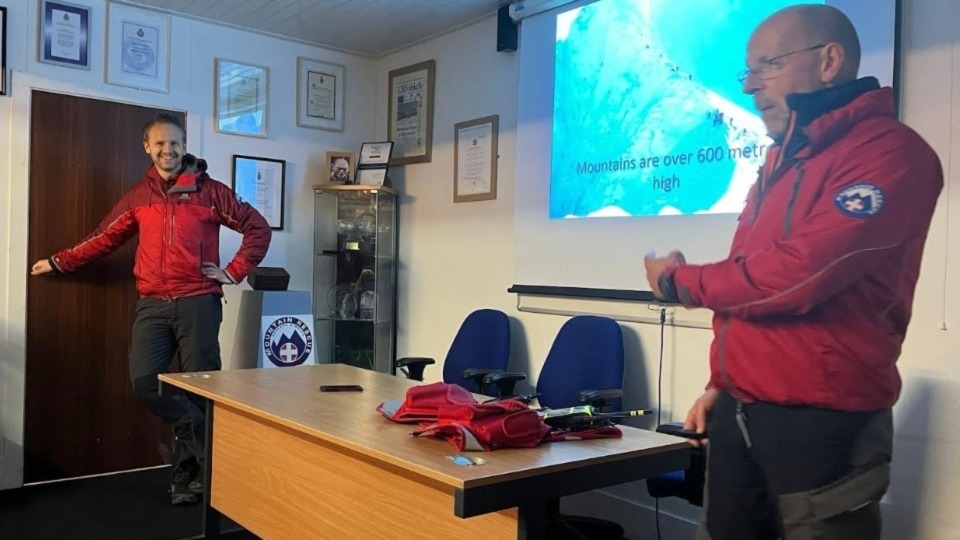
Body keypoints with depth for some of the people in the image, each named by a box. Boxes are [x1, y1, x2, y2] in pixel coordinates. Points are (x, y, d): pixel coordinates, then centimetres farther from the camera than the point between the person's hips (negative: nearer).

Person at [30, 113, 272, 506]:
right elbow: (104, 238, 21)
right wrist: (59, 262, 22)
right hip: (153, 305, 4)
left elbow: (258, 228, 3)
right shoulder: (138, 196, 13)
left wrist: (235, 272, -2)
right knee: (145, 382, -9)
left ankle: (187, 470, 15)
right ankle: (202, 436, 11)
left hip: (198, 302, -3)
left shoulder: (209, 191, 1)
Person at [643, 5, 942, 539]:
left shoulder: (889, 153, -13)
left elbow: (793, 276, -22)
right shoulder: (782, 161, 15)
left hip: (820, 421, -7)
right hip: (737, 412, 8)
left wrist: (679, 280, -7)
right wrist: (722, 384, 12)